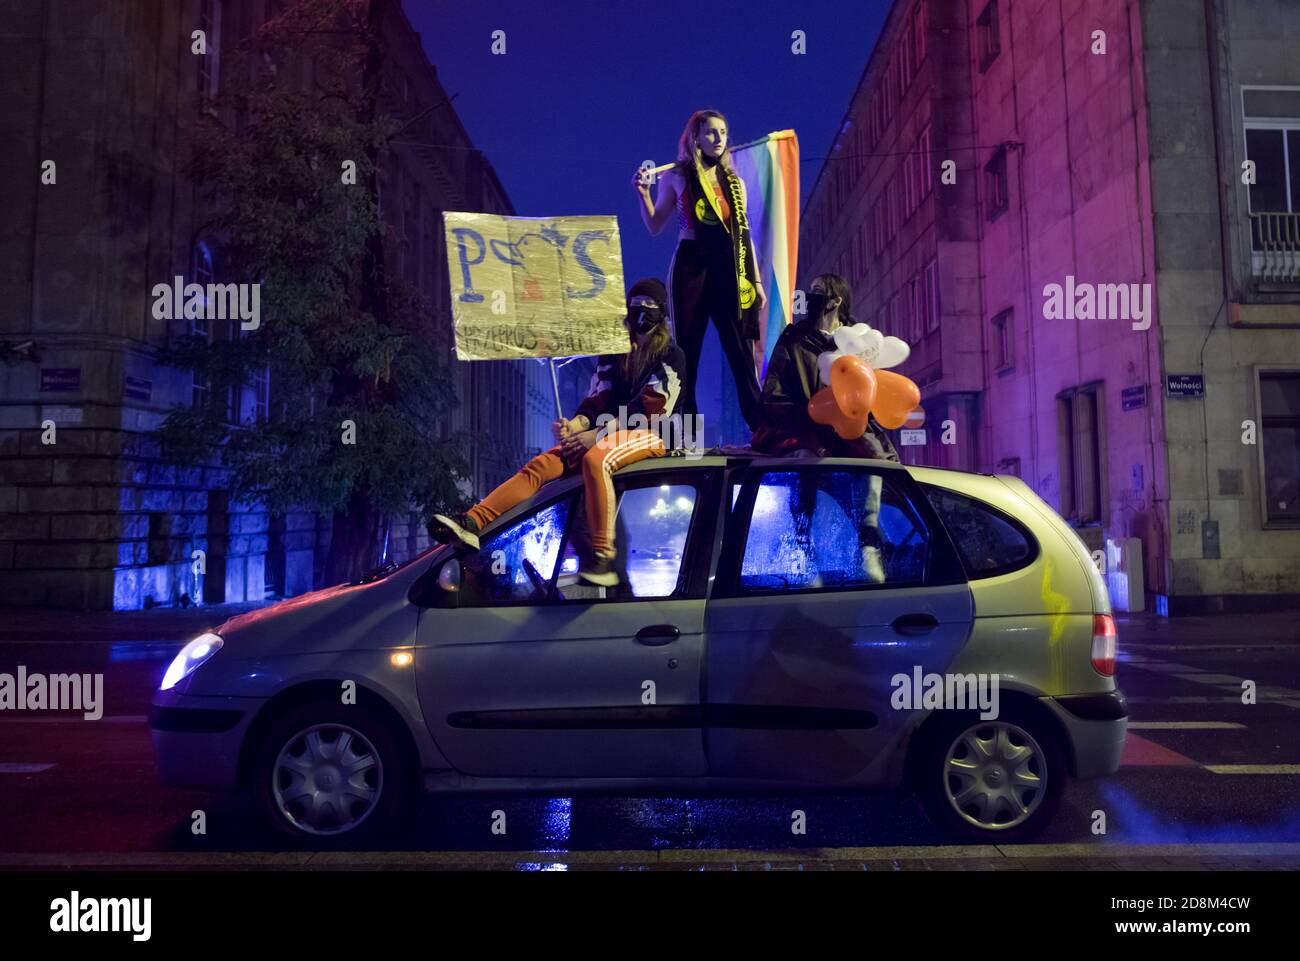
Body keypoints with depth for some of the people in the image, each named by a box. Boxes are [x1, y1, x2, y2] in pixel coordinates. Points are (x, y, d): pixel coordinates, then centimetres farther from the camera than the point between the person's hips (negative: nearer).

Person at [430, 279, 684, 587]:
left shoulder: (670, 355, 1)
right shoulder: (615, 352, 20)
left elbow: (650, 408, -11)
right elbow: (599, 399, 13)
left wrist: (598, 434, -18)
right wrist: (574, 425, -10)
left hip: (652, 432, -6)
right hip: (610, 430, 6)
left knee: (595, 459, -38)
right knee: (542, 464, -16)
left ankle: (603, 558, -41)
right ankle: (472, 523, -29)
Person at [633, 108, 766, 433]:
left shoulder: (735, 183, 14)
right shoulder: (676, 178, 6)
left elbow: (744, 235, 13)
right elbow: (655, 226, 6)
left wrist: (756, 281, 8)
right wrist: (643, 193, -10)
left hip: (729, 271, 2)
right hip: (690, 268, -2)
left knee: (742, 351, -2)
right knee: (686, 350, -1)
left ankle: (763, 428, 1)